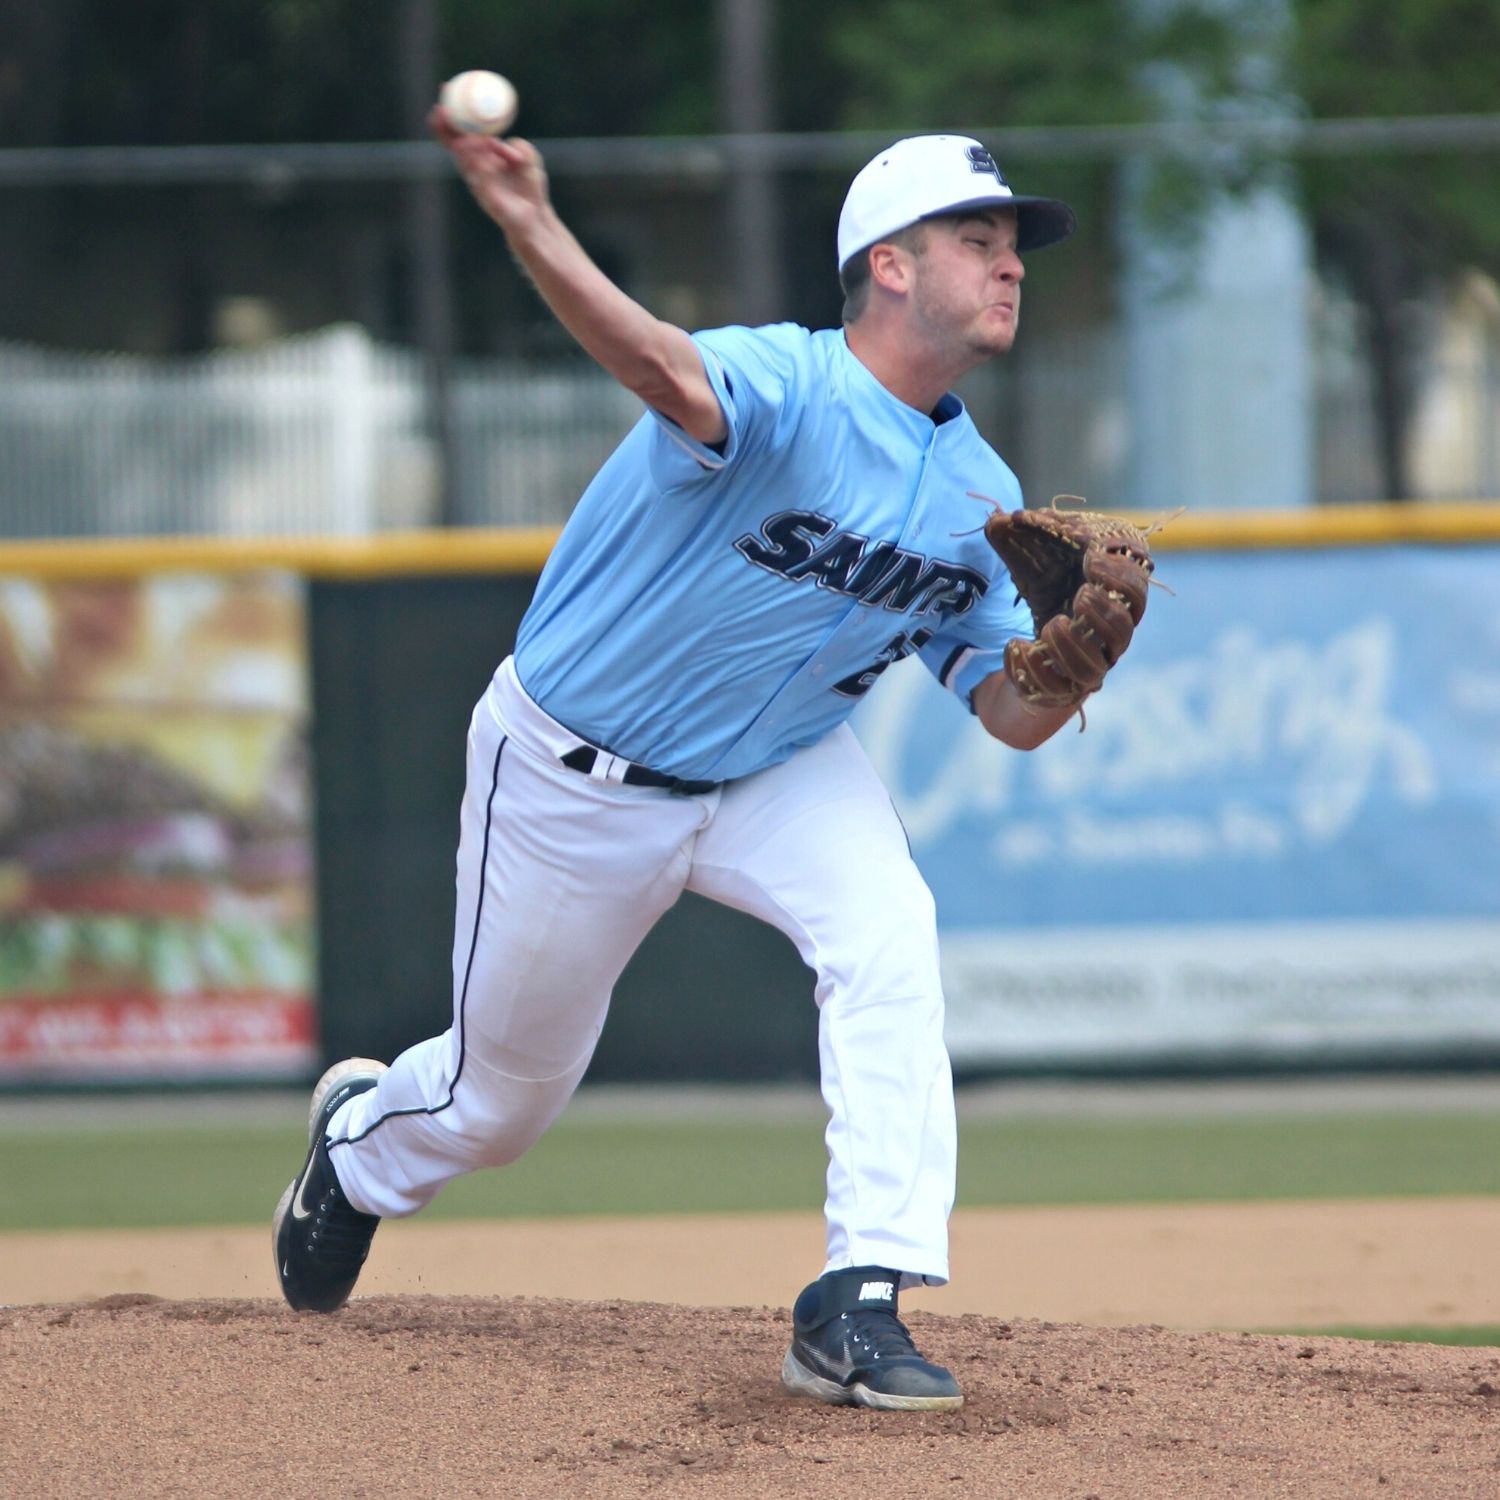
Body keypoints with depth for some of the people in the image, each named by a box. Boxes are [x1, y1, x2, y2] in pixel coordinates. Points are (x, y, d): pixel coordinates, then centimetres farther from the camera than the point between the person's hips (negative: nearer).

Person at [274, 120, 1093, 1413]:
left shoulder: (978, 495, -7)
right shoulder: (784, 385, -29)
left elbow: (1017, 718, -4)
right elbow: (668, 372, -53)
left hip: (777, 769, 5)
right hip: (574, 774, -5)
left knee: (887, 933, -27)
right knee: (504, 1097, 11)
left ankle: (859, 1306, -24)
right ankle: (359, 1138, 49)